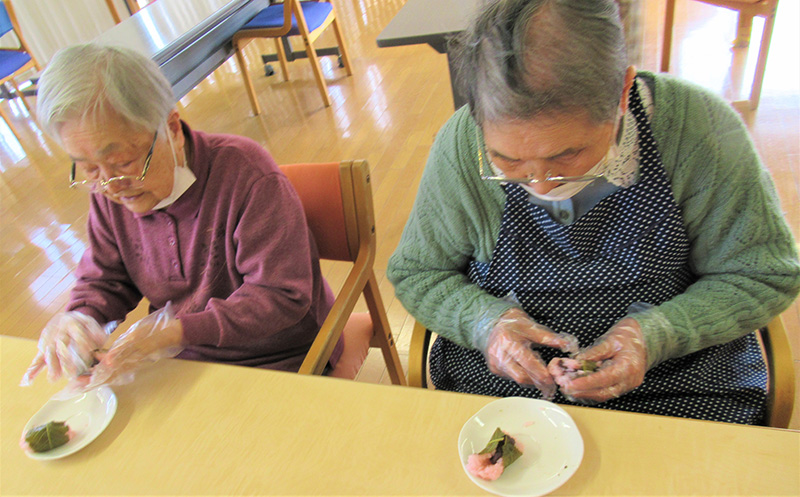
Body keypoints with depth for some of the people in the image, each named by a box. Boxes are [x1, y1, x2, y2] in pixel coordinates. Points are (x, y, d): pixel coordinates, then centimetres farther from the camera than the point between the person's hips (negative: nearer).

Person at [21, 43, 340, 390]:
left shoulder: (247, 173, -24)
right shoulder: (108, 193, -4)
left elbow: (282, 297, -23)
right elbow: (102, 280, 10)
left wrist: (178, 331, -31)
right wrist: (78, 319, -14)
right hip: (183, 360, 6)